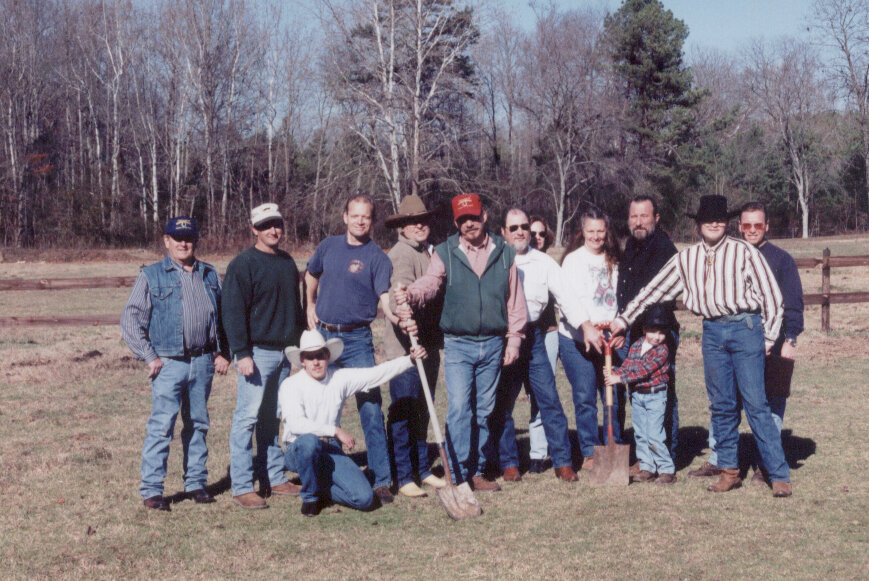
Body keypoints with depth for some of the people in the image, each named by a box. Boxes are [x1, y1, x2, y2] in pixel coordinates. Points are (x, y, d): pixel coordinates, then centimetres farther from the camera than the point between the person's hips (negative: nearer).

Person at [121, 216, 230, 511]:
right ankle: (151, 489, -2)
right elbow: (130, 319, -2)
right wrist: (149, 356, -8)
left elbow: (222, 316, 21)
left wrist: (222, 352, 11)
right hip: (169, 363, -4)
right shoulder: (151, 276, 1)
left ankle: (196, 483, 20)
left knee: (198, 424, 10)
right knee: (161, 426, -7)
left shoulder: (210, 275, 14)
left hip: (203, 362, 4)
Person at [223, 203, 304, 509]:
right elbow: (233, 311, -12)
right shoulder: (244, 264, -8)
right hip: (257, 352, -7)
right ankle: (242, 487, -4)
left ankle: (273, 478, 20)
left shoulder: (287, 262, 15)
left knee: (272, 418, 14)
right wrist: (242, 353, -18)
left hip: (284, 351, 7)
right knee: (247, 417, -7)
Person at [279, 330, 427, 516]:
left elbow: (377, 374, 0)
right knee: (308, 441, -40)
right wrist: (336, 430, -25)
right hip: (299, 452, -3)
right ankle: (309, 496, -13)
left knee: (364, 498, -16)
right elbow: (296, 424, -21)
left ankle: (320, 486, 12)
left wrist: (410, 359, -11)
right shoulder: (290, 385, -8)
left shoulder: (340, 378, 4)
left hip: (331, 452, 3)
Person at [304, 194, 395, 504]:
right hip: (323, 335, 4)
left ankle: (381, 480, -4)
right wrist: (310, 306, 18)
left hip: (357, 339, -4)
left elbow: (385, 297, -18)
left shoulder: (377, 257, -5)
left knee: (370, 407, -8)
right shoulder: (328, 246, 8)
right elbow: (311, 276, 27)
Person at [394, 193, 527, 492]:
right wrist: (409, 295, -38)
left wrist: (514, 338, 4)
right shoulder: (445, 252, 0)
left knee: (483, 410, 10)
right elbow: (429, 282, -16)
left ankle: (477, 471, 20)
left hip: (493, 344, 2)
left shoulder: (504, 253, 6)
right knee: (459, 408, -11)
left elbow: (515, 299, 10)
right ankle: (458, 475, -6)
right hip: (458, 344, -2)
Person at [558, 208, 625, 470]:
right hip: (576, 339, -3)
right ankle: (590, 453, 9)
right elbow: (570, 298, -12)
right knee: (585, 398, -1)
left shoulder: (613, 261, 13)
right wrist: (586, 327, -26)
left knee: (616, 397, 2)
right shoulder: (573, 260, 0)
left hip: (610, 338, 3)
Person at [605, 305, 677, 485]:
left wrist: (619, 378, -24)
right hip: (636, 395, 6)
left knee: (654, 436, -9)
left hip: (655, 396, -6)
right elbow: (626, 365, 5)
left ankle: (667, 470, 1)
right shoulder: (636, 345, 7)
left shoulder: (662, 350, -12)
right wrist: (612, 372, -17)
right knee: (640, 434, 11)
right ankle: (647, 467, 20)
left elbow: (644, 370, -20)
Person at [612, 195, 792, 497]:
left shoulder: (744, 252, 0)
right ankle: (728, 470, 16)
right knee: (721, 404, 7)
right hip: (712, 333, 4)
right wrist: (623, 319, 16)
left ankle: (779, 475, -4)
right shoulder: (686, 259, 12)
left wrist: (768, 336, -1)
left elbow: (771, 294, 1)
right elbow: (654, 290, 17)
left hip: (746, 328, -4)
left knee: (755, 403, -8)